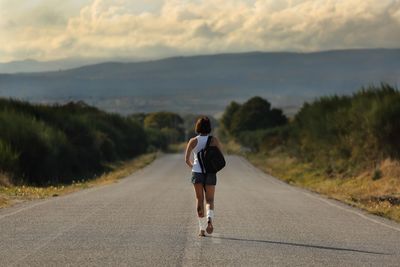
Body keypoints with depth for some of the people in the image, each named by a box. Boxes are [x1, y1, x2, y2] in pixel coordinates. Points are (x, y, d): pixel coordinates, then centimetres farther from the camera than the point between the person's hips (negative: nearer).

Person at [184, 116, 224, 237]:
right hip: (210, 173, 0)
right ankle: (209, 218, -23)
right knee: (210, 200, 8)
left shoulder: (193, 141, -3)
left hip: (197, 173, 0)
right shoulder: (214, 140, -3)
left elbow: (187, 159, -4)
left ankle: (202, 229, 7)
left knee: (199, 200, 10)